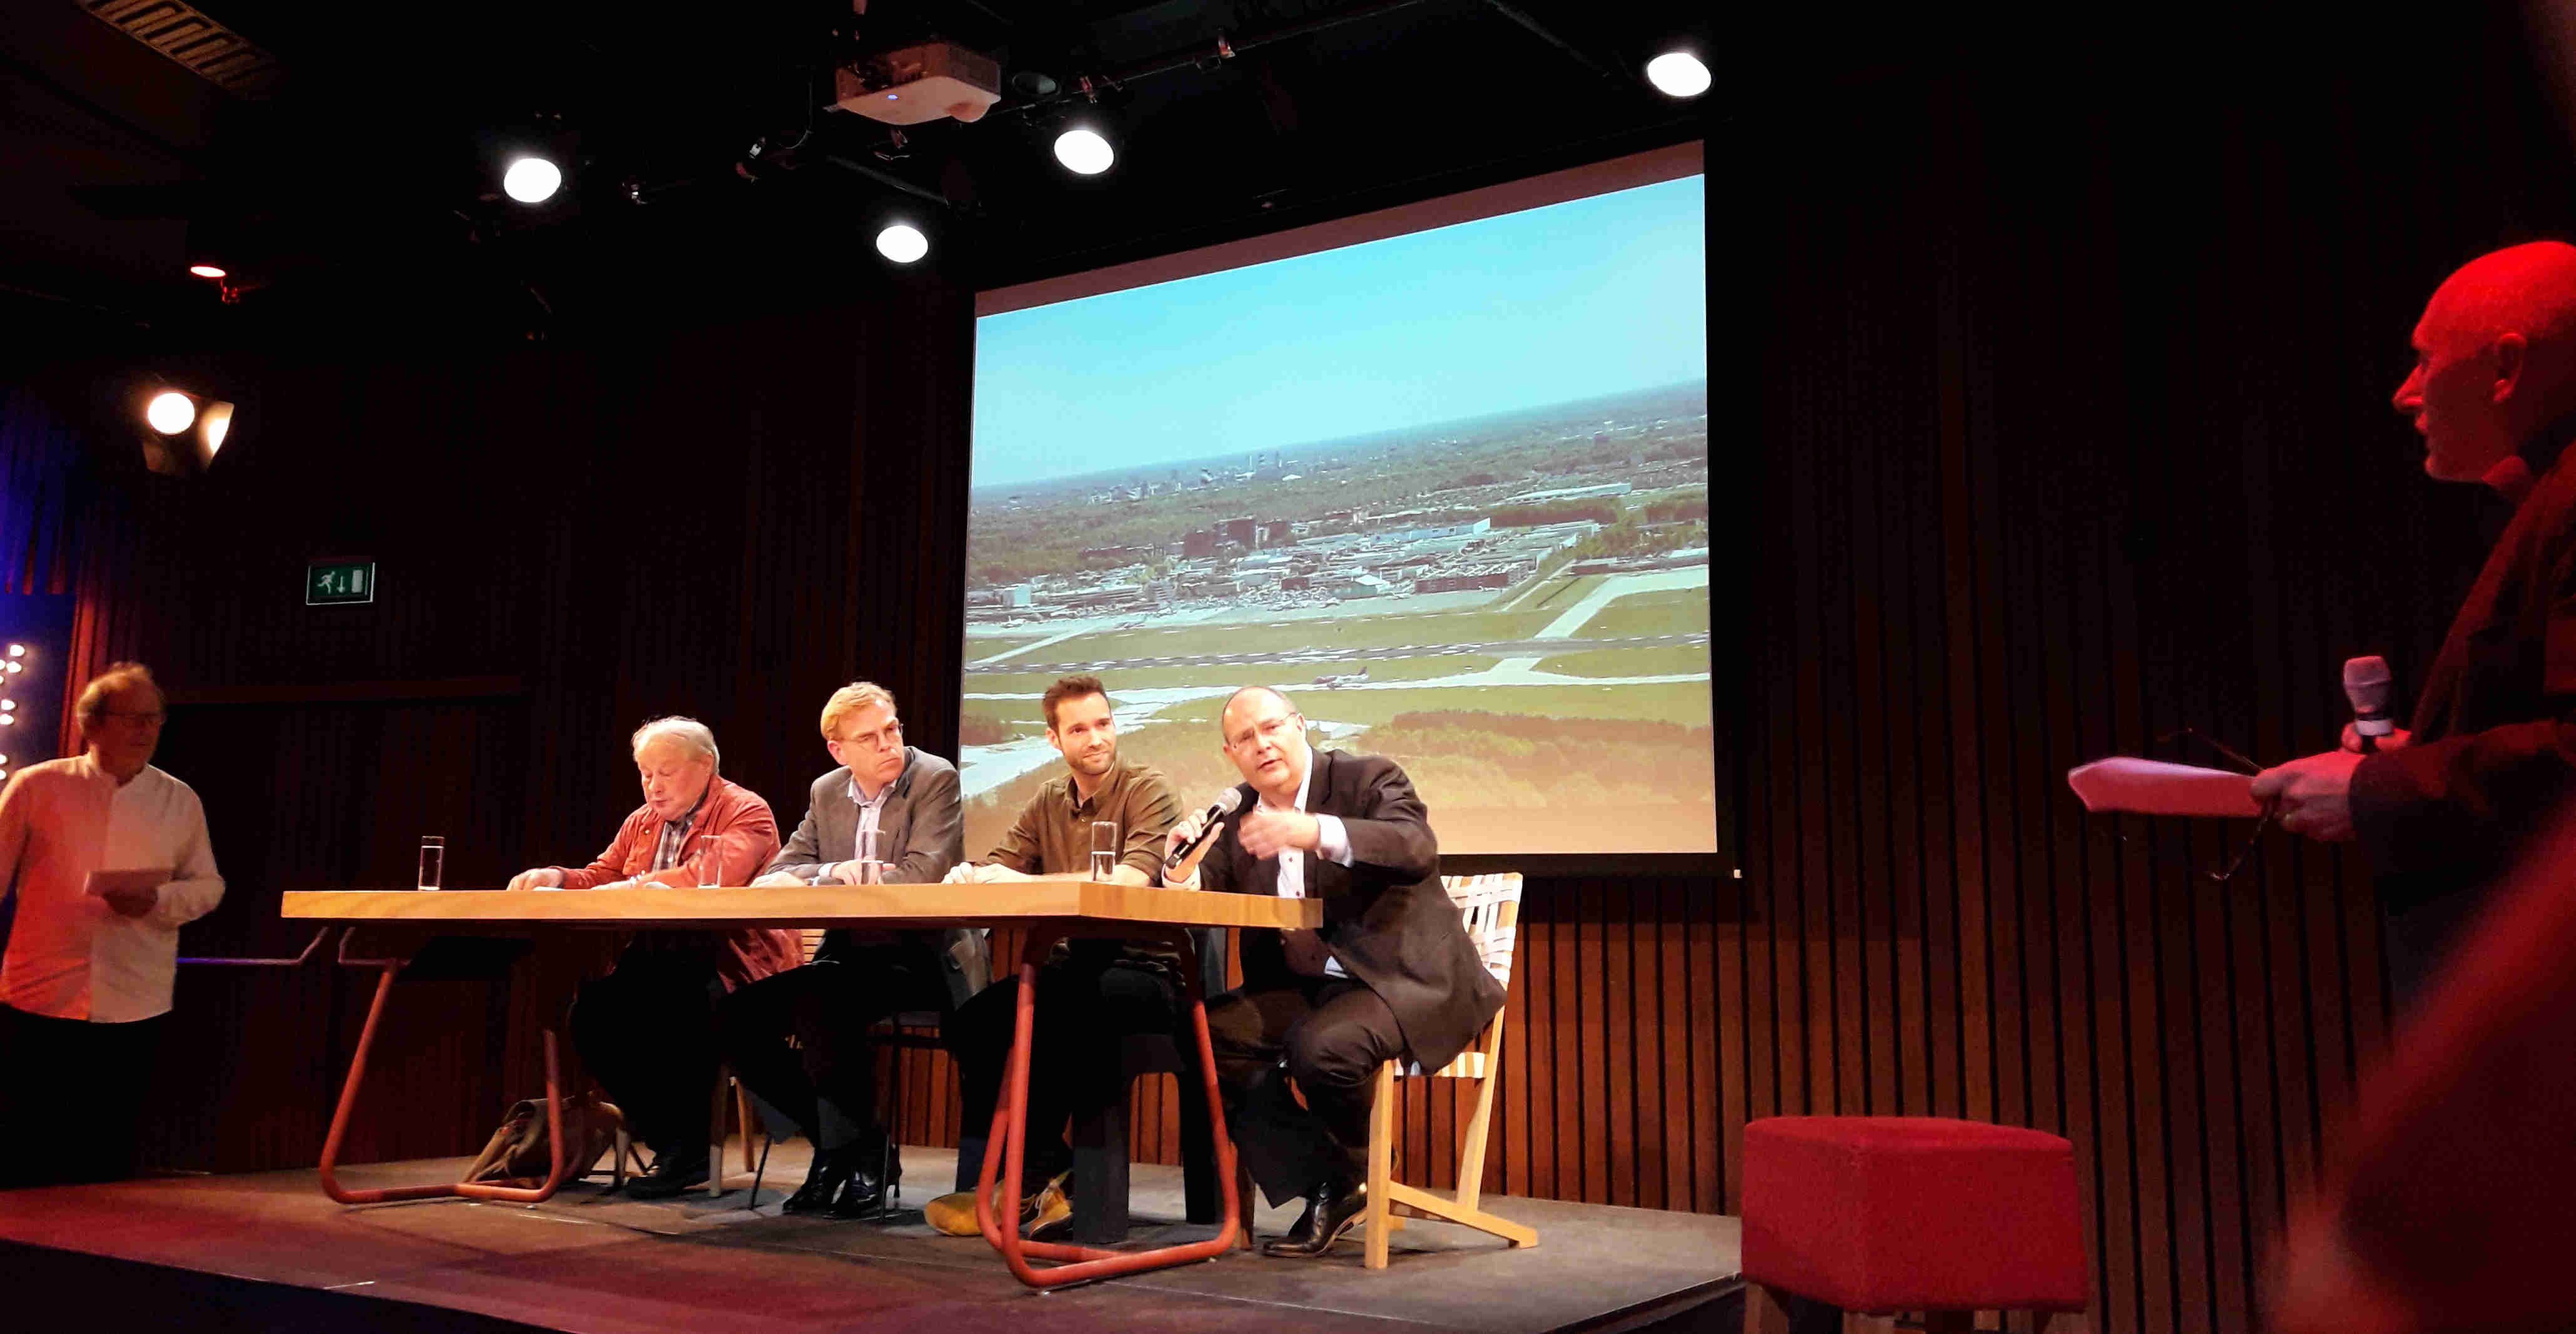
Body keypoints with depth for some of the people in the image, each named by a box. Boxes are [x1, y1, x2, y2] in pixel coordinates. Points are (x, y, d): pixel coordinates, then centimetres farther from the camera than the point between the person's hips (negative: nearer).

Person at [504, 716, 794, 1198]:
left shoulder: (746, 812, -6)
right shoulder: (643, 820, 19)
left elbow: (715, 875, -25)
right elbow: (598, 877, 19)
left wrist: (633, 886, -27)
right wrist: (556, 878, -3)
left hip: (730, 964, -7)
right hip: (657, 960, 7)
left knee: (677, 1012, -34)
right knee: (592, 1009, -17)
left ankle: (689, 1149, -14)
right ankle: (664, 1135, -2)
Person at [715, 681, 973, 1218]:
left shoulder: (935, 778, -8)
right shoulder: (825, 793, 10)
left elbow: (921, 876, -21)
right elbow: (775, 875, 4)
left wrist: (813, 883, -15)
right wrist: (834, 872, -19)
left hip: (923, 958, -7)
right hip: (851, 953, 7)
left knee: (817, 998, -31)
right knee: (741, 1018, -10)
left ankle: (865, 1152, -14)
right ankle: (835, 1141, 5)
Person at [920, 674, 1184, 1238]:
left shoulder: (1148, 789, -6)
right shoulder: (1048, 802, 14)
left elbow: (1132, 878, -24)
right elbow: (995, 870, 6)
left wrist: (1022, 880, -26)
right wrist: (968, 877, -19)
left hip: (1145, 972, -6)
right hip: (1075, 966, 6)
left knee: (1055, 1007, -33)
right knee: (974, 1018, -17)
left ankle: (1031, 1182, -16)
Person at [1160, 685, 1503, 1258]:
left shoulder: (1370, 779, -4)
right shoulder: (1238, 814, 12)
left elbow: (1418, 850, -23)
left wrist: (1318, 832, -37)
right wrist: (1185, 867, -15)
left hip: (1401, 977, -6)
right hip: (1301, 986, 6)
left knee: (1320, 1046, -34)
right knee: (1206, 1034, -18)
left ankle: (1349, 1178, -1)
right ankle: (1322, 1187, -8)